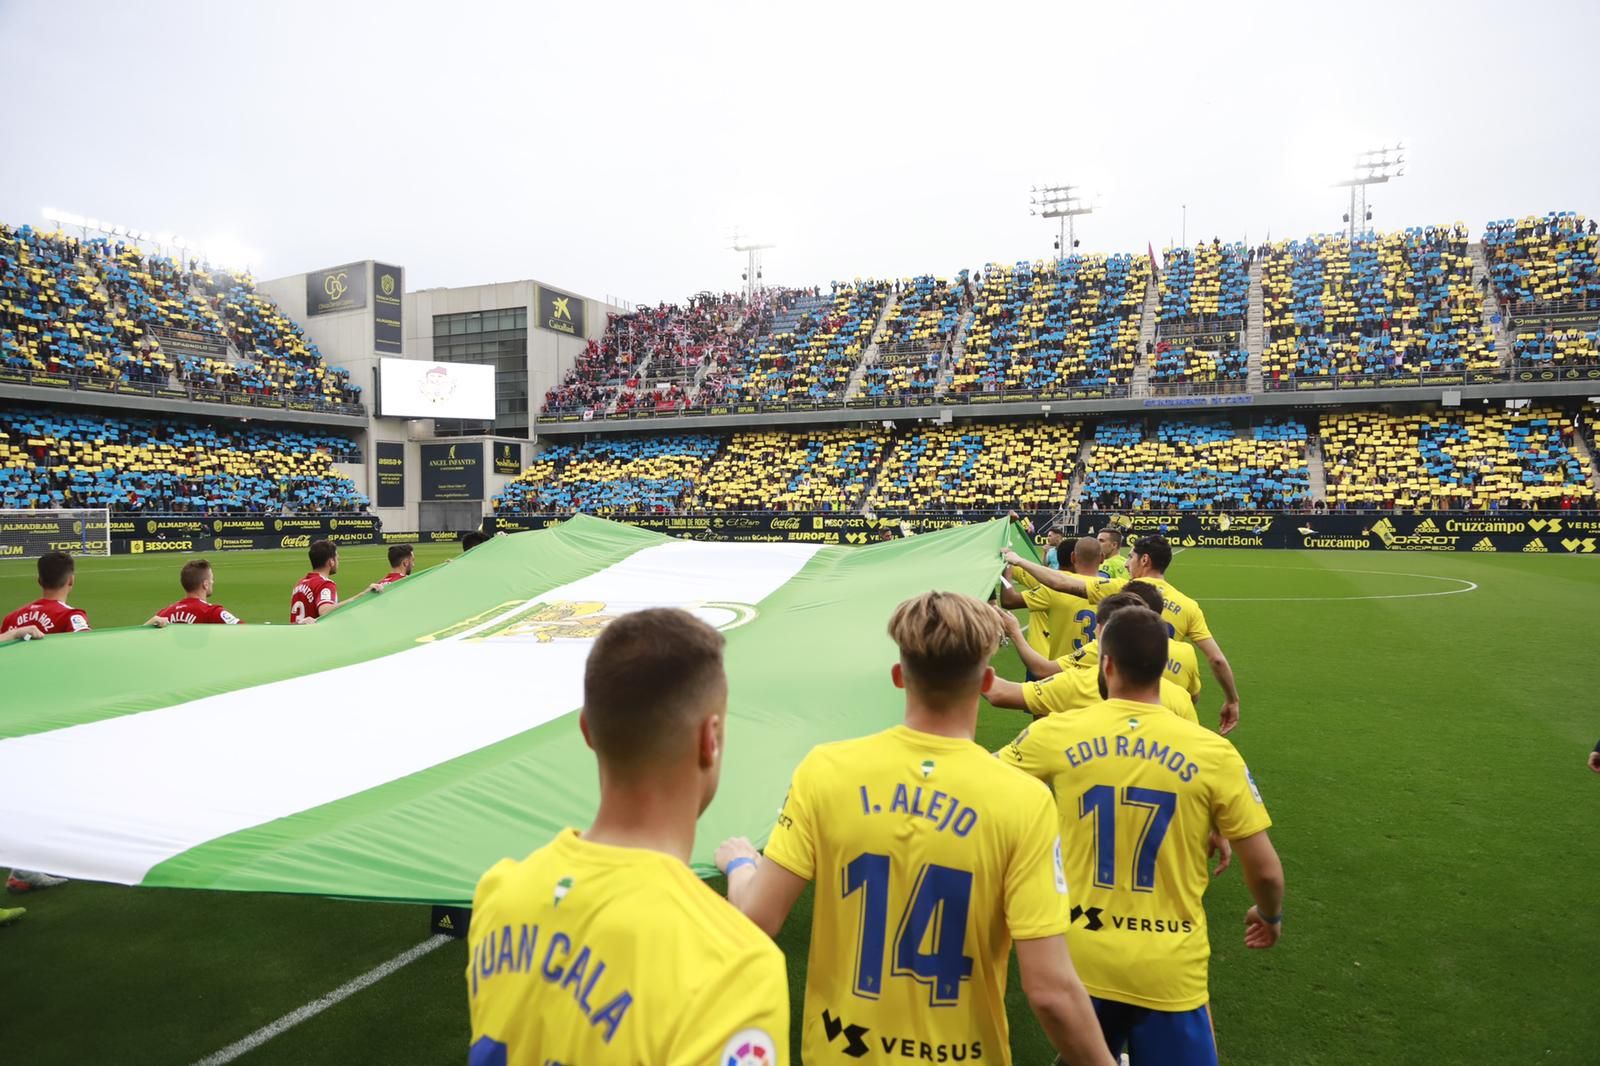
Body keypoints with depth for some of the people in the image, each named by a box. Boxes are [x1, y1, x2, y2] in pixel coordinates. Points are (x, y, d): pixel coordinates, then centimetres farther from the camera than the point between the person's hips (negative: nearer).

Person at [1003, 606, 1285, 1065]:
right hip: (1170, 972, -1)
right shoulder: (1213, 752, -10)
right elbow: (1265, 871, -3)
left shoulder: (1056, 733, -10)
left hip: (1080, 961, 1)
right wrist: (1270, 916, 19)